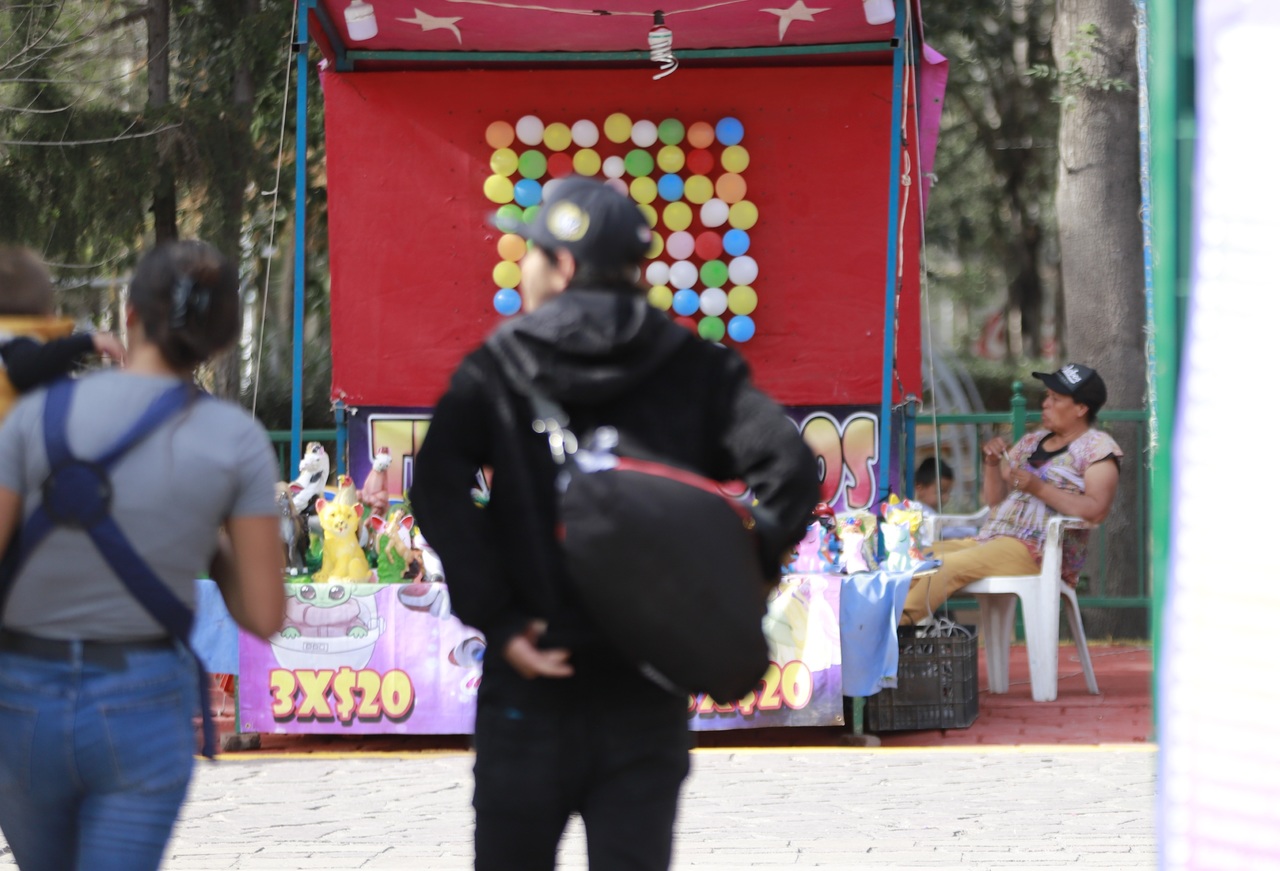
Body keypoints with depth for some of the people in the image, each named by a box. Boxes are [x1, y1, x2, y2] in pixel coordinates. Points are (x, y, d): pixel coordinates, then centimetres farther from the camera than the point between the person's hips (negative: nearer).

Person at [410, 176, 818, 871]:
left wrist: (495, 619, -14)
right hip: (648, 699, 1)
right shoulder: (695, 369, 4)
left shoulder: (495, 371, 1)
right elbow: (789, 464, -9)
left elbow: (437, 490, -15)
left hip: (530, 689, -1)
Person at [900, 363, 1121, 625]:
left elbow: (1096, 511, -15)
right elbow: (995, 499, 23)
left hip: (1039, 551, -8)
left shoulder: (1098, 447, 0)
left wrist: (1039, 488, -20)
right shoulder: (1031, 442, 23)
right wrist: (992, 464, 4)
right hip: (990, 539, 8)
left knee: (950, 565, -29)